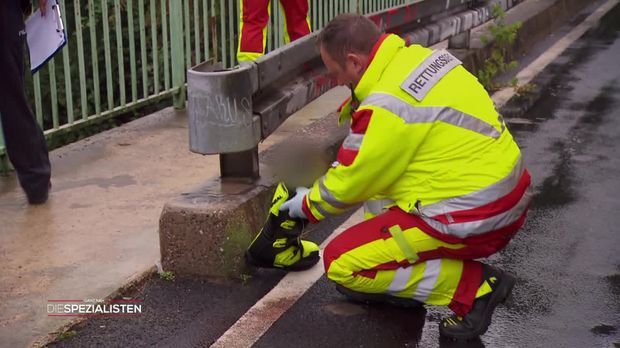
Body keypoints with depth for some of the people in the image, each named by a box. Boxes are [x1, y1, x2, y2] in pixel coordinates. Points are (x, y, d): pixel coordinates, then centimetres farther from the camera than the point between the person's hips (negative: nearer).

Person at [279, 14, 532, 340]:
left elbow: (349, 184, -7)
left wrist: (308, 204, 11)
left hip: (476, 220, -10)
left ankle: (471, 288, -5)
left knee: (340, 263, -4)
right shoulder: (419, 56, 5)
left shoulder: (386, 106, -20)